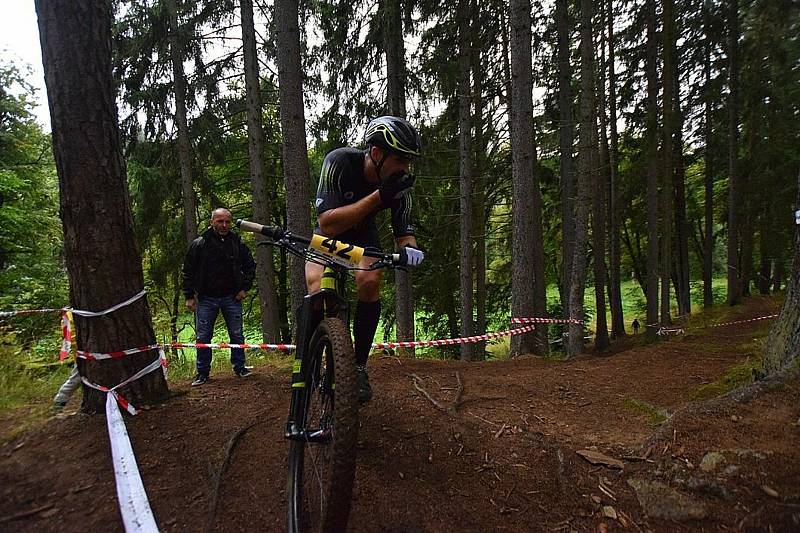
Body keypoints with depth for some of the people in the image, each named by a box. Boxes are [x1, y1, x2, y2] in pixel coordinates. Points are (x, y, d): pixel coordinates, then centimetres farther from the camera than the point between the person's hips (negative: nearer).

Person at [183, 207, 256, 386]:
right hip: (206, 299, -1)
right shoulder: (199, 244, -5)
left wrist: (245, 288, 4)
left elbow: (250, 266, 12)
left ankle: (239, 367, 20)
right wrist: (189, 296, -2)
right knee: (203, 337, 5)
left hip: (232, 298, 1)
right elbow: (188, 271, 0)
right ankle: (202, 372, 17)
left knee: (237, 334, 6)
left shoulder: (237, 243, 1)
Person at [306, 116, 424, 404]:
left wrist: (409, 248, -41)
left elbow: (403, 232, -15)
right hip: (329, 232, -2)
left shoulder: (398, 184, -23)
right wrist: (379, 197, -48)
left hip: (363, 233, 2)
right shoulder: (339, 161, -34)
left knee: (369, 281, -27)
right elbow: (327, 224, -41)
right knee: (317, 287, -27)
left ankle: (359, 365, -11)